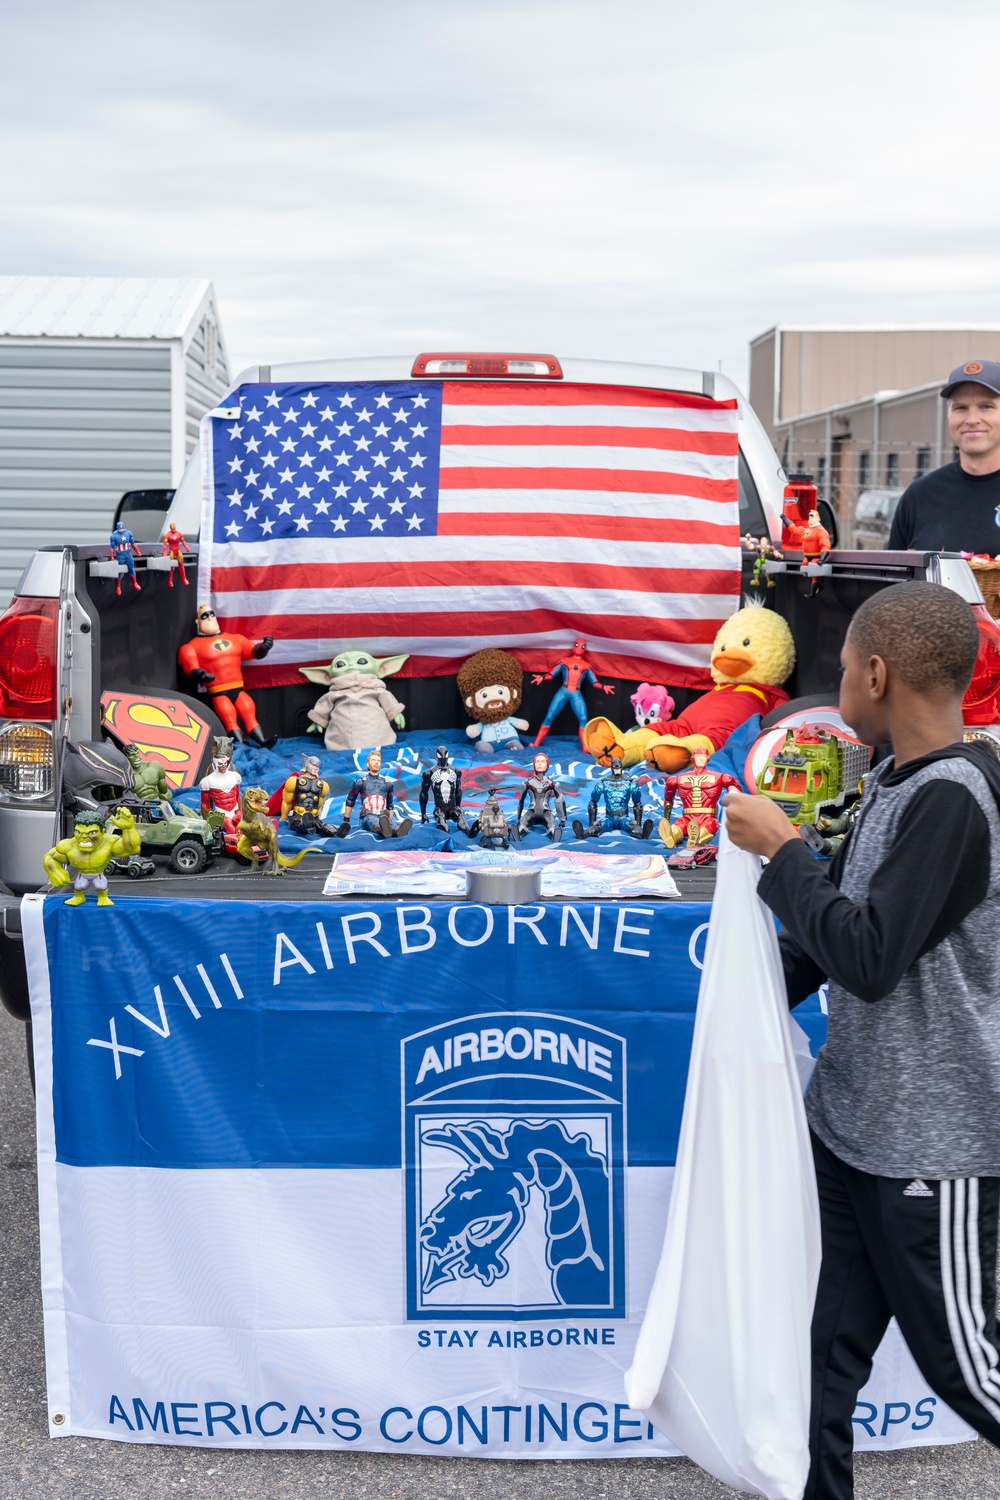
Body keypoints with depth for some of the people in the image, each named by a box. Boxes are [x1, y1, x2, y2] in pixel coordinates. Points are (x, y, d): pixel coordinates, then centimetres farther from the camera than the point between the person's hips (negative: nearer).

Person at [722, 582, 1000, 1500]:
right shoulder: (894, 787, 7)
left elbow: (870, 956, -25)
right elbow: (825, 939, 17)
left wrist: (780, 848, -18)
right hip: (852, 1121, 8)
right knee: (829, 1343, 15)